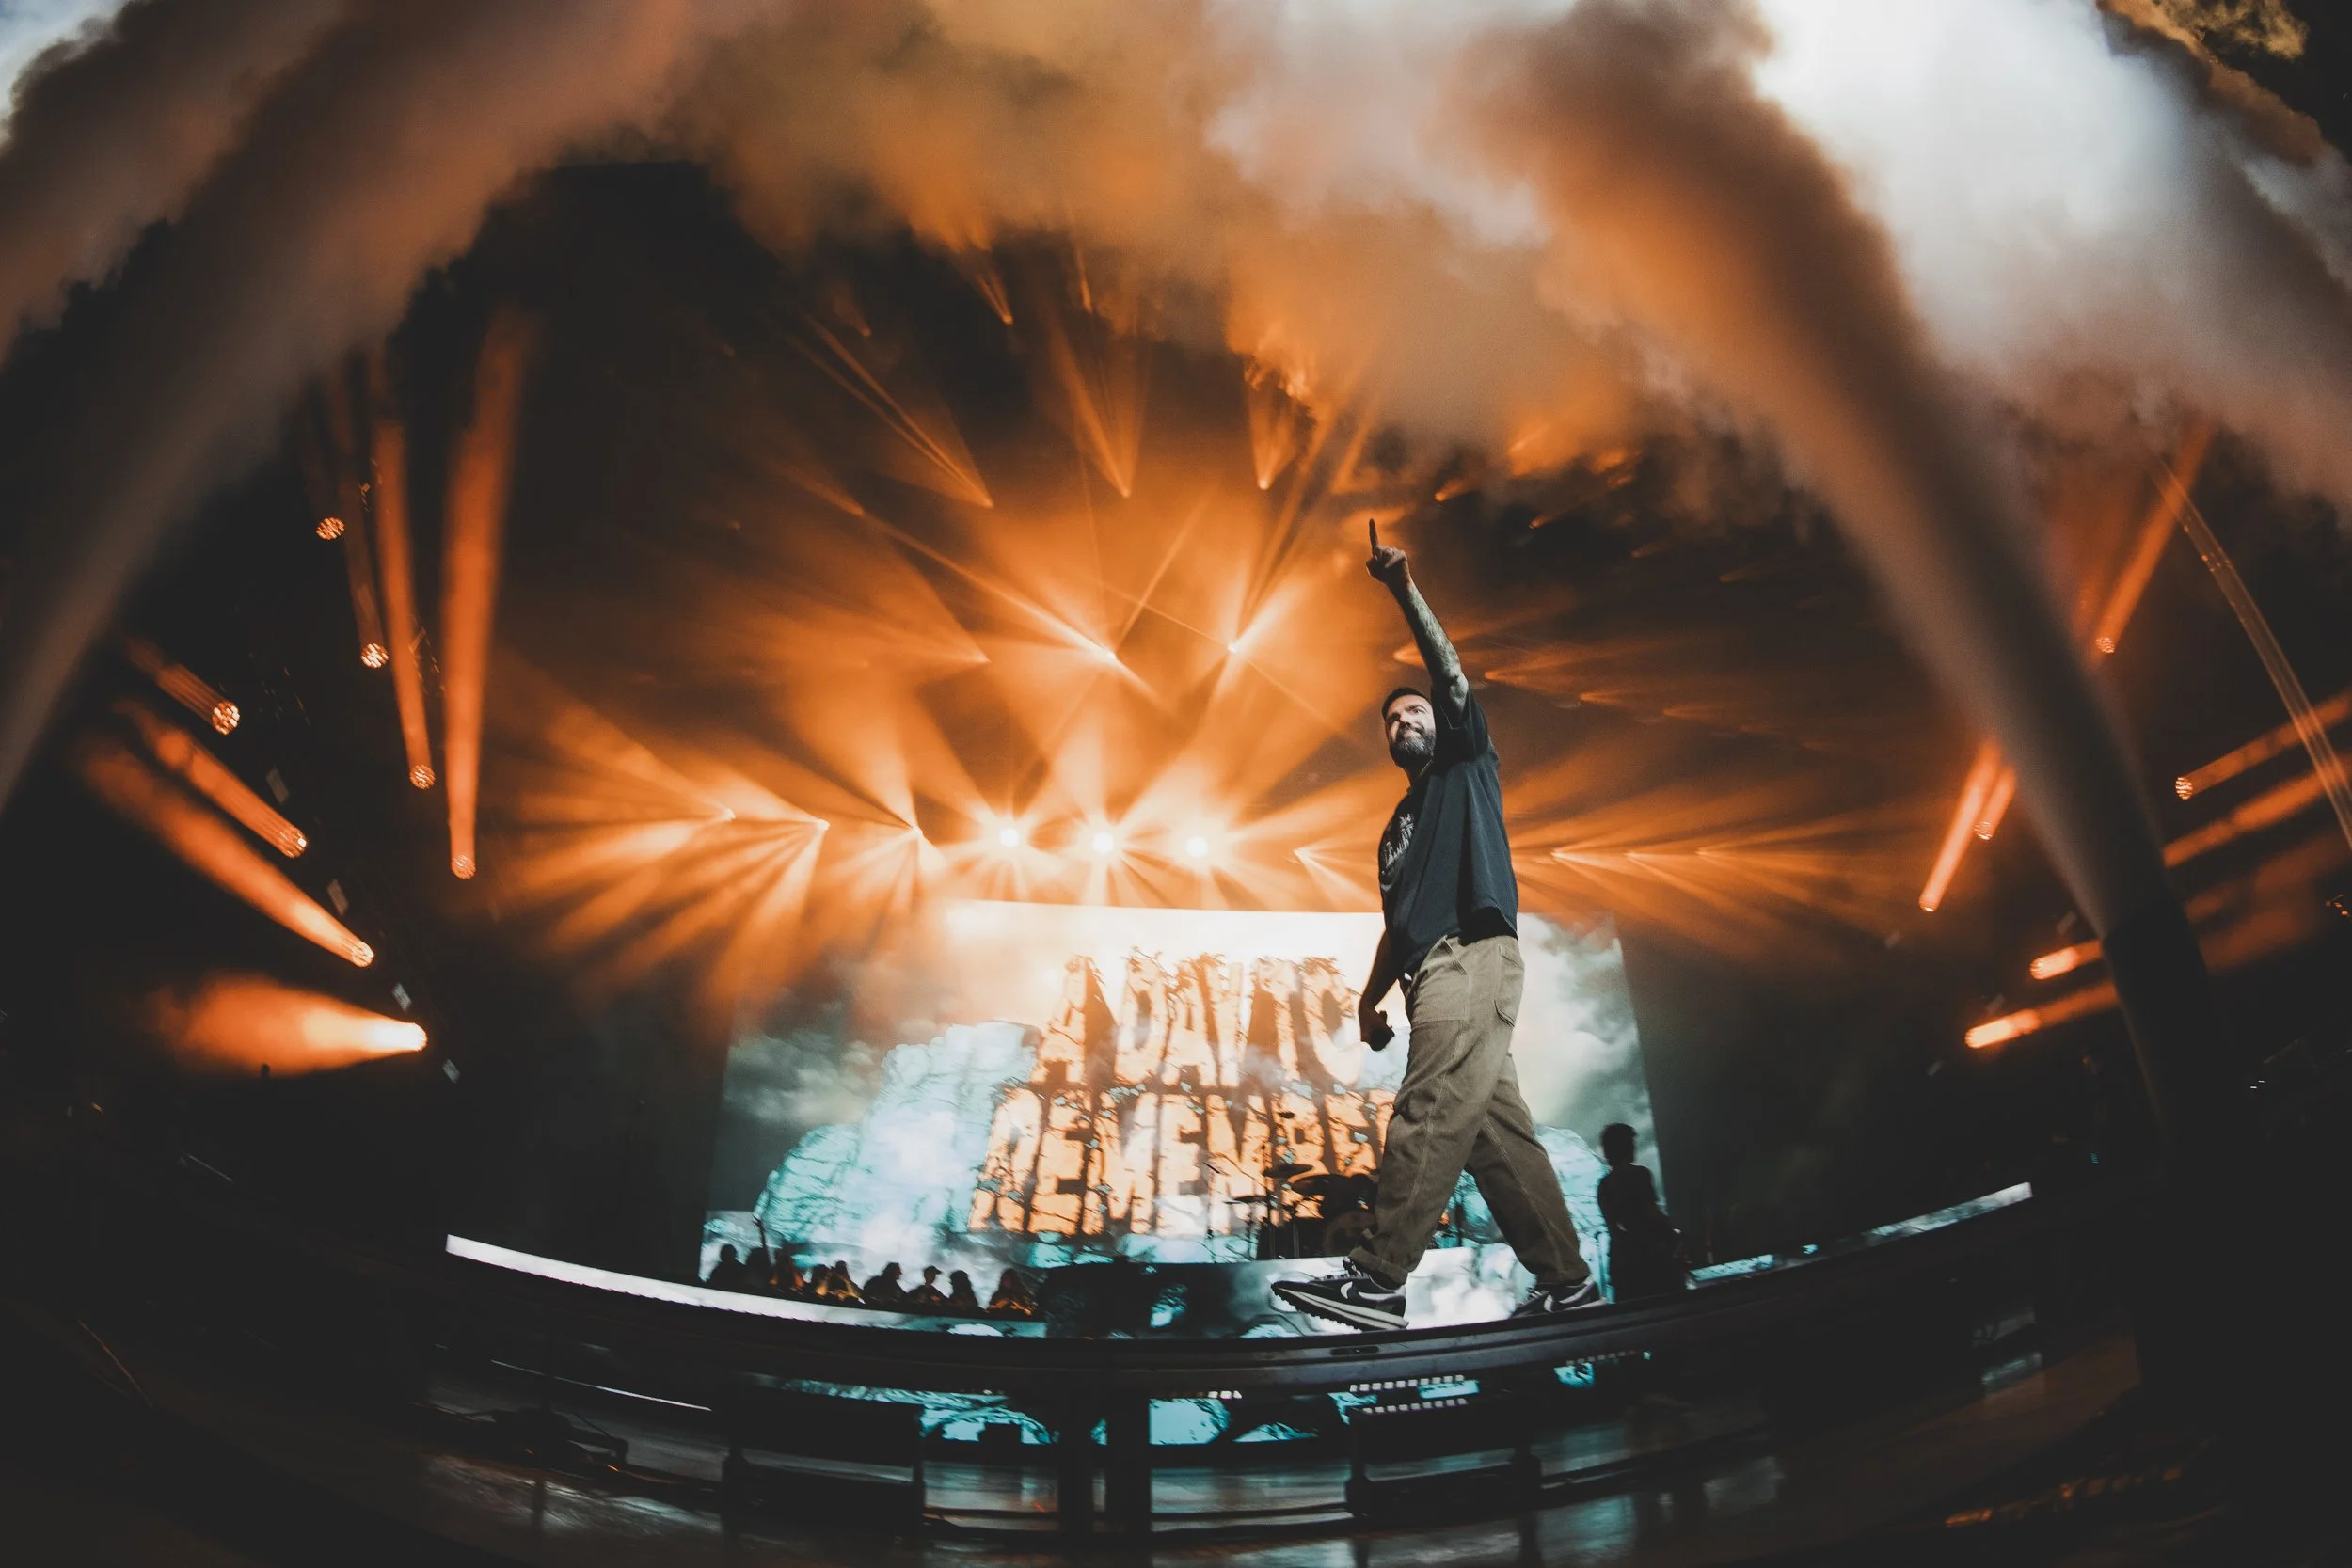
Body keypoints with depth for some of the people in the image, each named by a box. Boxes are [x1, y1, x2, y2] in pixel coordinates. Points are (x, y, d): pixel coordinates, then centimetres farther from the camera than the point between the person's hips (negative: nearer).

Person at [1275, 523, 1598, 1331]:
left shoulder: (1468, 765, 14)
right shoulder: (1397, 826, 32)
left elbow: (1450, 673, -1)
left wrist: (1405, 591, -11)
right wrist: (1370, 998, 18)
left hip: (1473, 954, -8)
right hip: (1434, 971, 8)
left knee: (1430, 1112, -19)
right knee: (1495, 1128, 3)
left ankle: (1377, 1278, -28)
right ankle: (1565, 1279, 5)